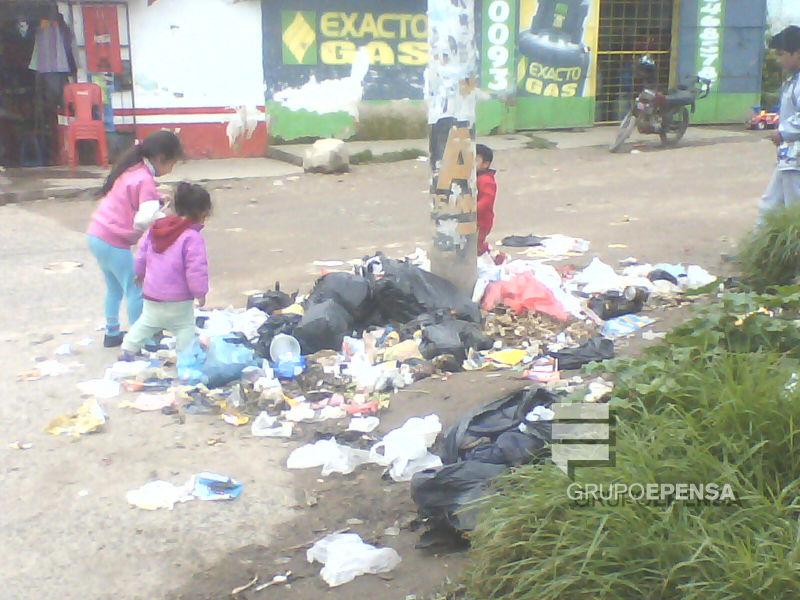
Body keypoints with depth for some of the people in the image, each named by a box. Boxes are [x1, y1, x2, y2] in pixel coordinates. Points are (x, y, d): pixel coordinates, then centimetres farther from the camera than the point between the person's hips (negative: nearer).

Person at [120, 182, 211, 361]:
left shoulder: (156, 228, 1)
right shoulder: (192, 237, -23)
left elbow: (141, 256, 12)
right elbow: (196, 270, -24)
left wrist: (141, 274, 30)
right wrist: (200, 292, -9)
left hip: (151, 294, 7)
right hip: (178, 301, -7)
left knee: (145, 324, 24)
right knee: (185, 329, 7)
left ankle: (127, 352, 31)